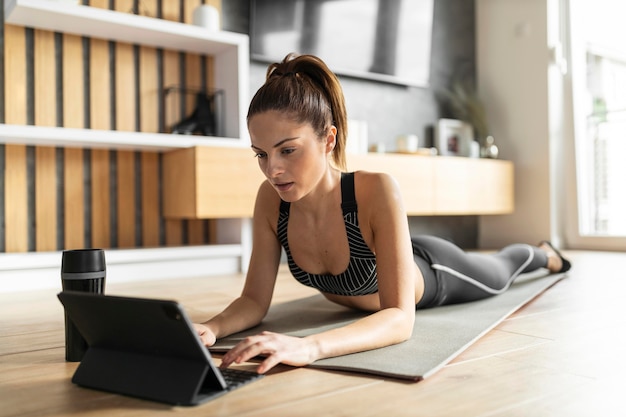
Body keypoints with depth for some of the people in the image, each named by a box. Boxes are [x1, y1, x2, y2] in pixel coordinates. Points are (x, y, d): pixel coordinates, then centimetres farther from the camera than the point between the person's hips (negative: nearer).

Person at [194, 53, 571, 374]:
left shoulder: (377, 192, -46)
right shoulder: (271, 200, -32)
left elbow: (401, 317, -49)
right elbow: (254, 300, -26)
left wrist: (310, 346, -66)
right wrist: (212, 328, -48)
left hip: (431, 275, -4)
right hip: (359, 292, 4)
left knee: (498, 275, 30)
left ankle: (542, 253, 64)